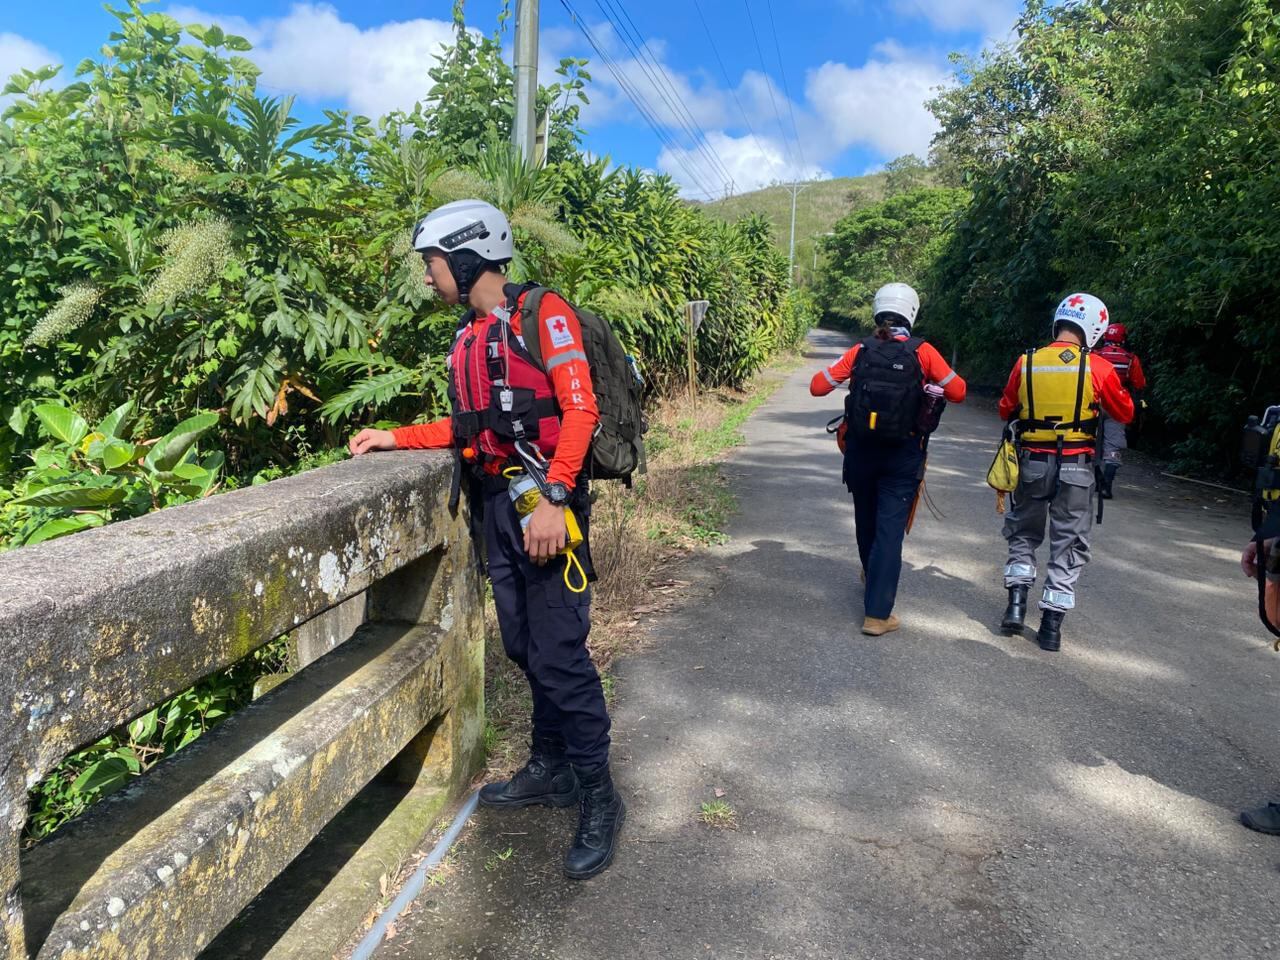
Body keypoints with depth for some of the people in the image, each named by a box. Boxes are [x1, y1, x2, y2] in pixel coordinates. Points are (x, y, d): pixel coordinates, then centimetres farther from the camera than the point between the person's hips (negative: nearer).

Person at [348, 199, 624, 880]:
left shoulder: (541, 313, -7)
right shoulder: (468, 339, 17)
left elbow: (579, 408, -15)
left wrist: (553, 498, -22)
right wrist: (394, 438, 18)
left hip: (545, 501, -8)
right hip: (498, 505, 8)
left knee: (558, 654, -6)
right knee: (524, 648, 13)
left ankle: (598, 799, 8)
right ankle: (550, 769, 29)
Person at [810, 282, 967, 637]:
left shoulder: (860, 351, -3)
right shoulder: (922, 352, -8)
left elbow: (817, 387, -3)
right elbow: (958, 392, -7)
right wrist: (932, 384, 13)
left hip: (861, 450, 3)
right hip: (902, 456, -3)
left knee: (866, 521, 22)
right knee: (890, 530, -2)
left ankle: (872, 578, 47)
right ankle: (876, 614, -5)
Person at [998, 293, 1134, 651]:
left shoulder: (1026, 363, -4)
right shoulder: (1098, 368, -8)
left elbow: (1006, 410, 7)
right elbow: (1125, 414, 5)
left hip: (1032, 462, 1)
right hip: (1076, 467, -1)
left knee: (1023, 533, 21)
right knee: (1069, 544, 9)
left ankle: (1017, 601, 9)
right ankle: (1051, 625, 9)